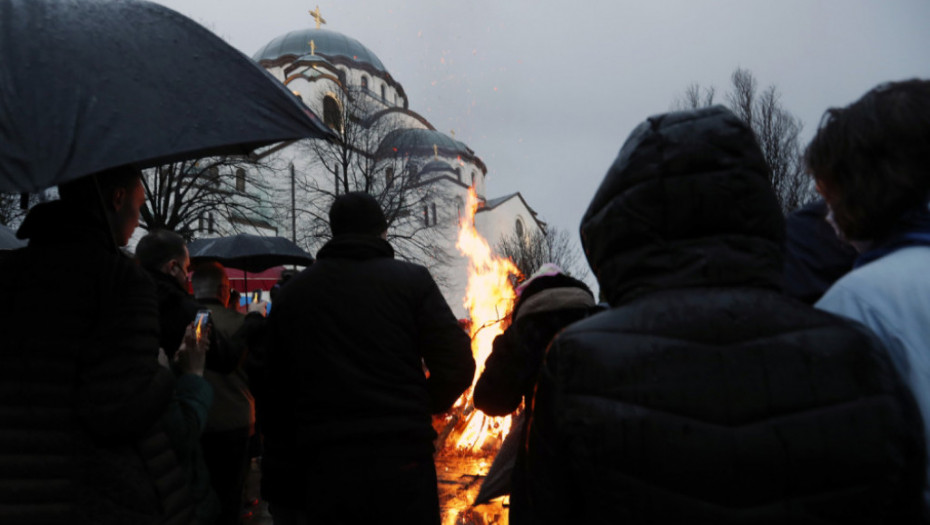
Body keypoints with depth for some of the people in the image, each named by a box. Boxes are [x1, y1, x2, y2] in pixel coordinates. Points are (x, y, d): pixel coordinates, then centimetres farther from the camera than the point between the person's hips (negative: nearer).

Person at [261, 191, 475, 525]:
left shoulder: (292, 292, 7)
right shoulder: (411, 279, -1)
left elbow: (276, 391, 7)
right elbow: (457, 367, -8)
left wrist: (278, 484, 14)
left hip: (322, 469, 3)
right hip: (402, 463, -2)